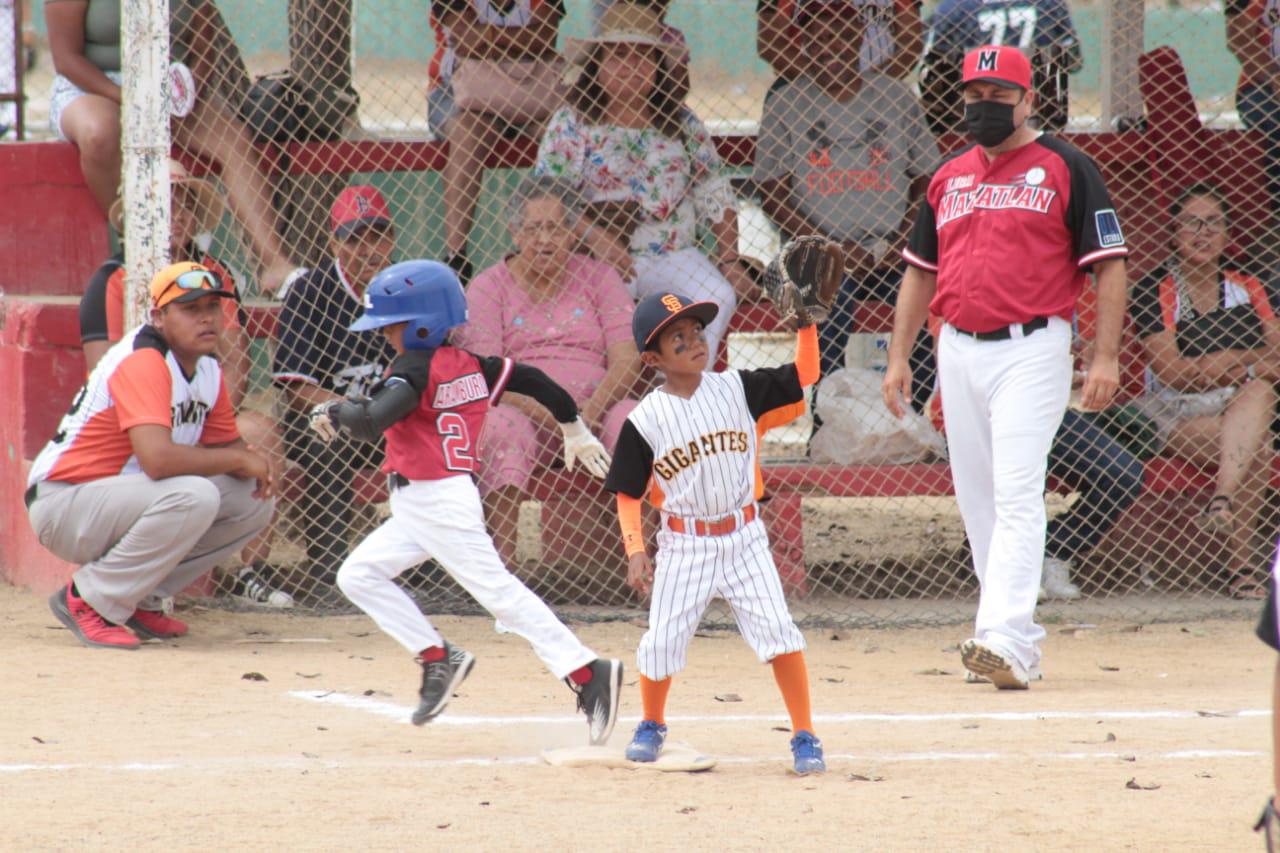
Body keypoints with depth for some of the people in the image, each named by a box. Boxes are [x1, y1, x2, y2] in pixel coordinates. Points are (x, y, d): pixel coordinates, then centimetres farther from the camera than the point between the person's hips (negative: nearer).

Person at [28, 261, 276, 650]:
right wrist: (239, 460, -23)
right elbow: (157, 458, -36)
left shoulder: (208, 368, 6)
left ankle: (141, 600, 8)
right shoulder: (143, 361, -23)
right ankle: (87, 600, -17)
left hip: (127, 500, 9)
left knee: (255, 501, 1)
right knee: (192, 496, -33)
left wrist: (255, 463, -10)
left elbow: (226, 443, 16)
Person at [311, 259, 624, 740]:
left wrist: (334, 411, -9)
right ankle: (437, 658, 11)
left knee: (496, 590, -12)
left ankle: (586, 673, -17)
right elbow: (531, 379, 15)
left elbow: (371, 423, -29)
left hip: (438, 502, -10)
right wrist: (574, 429, 26)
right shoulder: (468, 365, 11)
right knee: (358, 575, 12)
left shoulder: (414, 370, -15)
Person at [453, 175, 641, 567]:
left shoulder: (599, 278, 13)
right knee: (498, 425, -35)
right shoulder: (488, 287, 7)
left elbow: (627, 359, 2)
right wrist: (550, 414, -23)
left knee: (631, 418, -31)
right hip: (523, 412, -1)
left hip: (596, 405, 1)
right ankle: (503, 559, -37)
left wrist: (589, 413, -19)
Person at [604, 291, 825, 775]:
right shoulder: (645, 420, -5)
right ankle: (652, 726, 32)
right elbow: (628, 493, 0)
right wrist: (635, 550, -9)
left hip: (744, 538, 1)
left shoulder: (738, 390, -1)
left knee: (776, 628, -10)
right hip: (683, 544, 0)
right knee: (663, 640, 4)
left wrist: (806, 324, -14)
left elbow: (803, 376, -2)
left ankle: (804, 735, -2)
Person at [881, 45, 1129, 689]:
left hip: (1031, 349, -6)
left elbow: (1110, 264, -4)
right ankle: (1018, 644, 17)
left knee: (1016, 495, -16)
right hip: (958, 351, 6)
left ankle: (1006, 642, -23)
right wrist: (899, 358, 13)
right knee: (977, 502, 8)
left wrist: (1105, 357, -12)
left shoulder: (1065, 169, -1)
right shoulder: (948, 178, 16)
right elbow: (920, 271, 22)